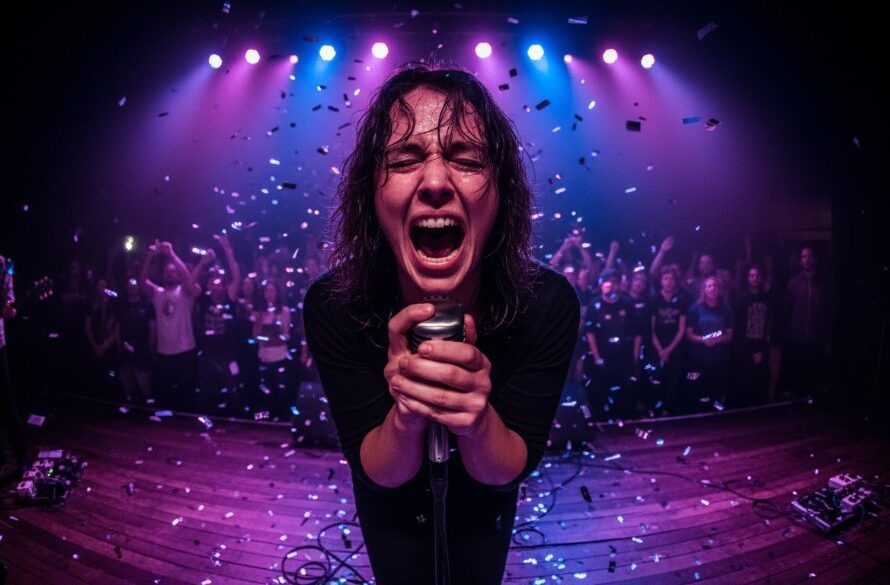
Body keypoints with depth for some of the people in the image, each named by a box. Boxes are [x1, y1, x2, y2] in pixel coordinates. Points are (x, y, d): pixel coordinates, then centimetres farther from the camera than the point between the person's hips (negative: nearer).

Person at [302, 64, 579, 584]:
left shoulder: (550, 303, -32)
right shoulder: (331, 307, -33)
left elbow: (509, 470, -24)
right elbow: (377, 473, -25)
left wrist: (477, 419, -48)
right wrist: (405, 415, -48)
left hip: (484, 502, 1)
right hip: (391, 502, 0)